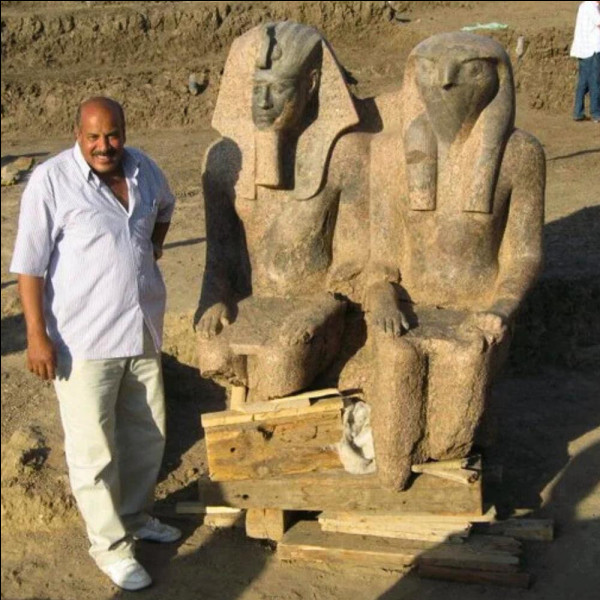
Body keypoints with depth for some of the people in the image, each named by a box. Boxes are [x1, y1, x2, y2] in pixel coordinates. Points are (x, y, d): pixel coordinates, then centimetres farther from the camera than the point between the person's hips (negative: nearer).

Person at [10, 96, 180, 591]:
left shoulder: (143, 169, 3)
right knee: (93, 444, 2)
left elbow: (164, 207, 28)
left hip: (143, 328, 6)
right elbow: (30, 264, -14)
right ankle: (110, 543, 16)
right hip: (83, 339, -6)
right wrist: (37, 335, -17)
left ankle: (136, 514, 38)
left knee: (148, 432, 17)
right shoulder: (51, 181, -14)